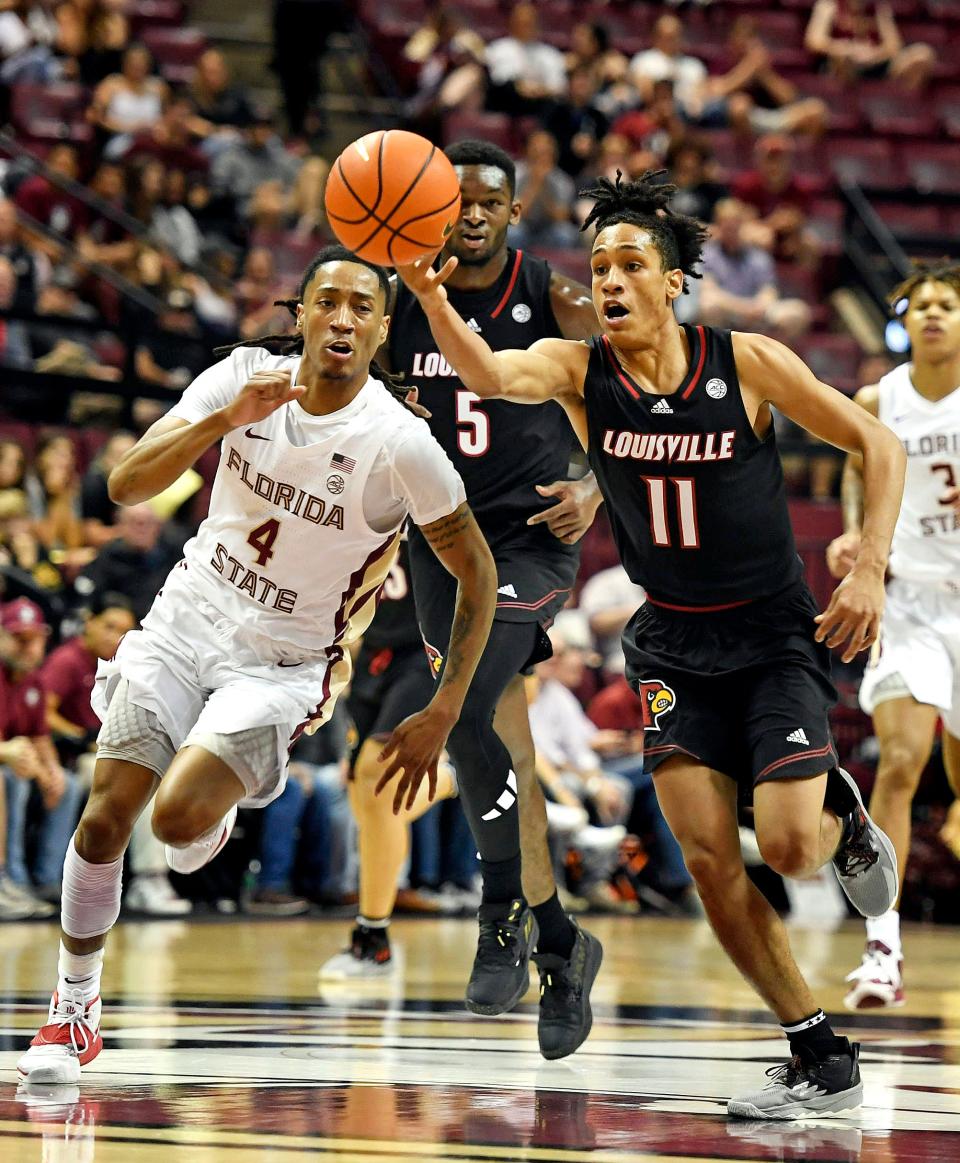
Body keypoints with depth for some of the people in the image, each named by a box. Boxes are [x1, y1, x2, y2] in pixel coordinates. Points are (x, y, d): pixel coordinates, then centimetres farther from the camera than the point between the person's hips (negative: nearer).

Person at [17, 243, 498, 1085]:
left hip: (286, 660, -3)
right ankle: (75, 1006, 18)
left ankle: (217, 812, 15)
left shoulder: (402, 445, -19)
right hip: (190, 615, 3)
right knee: (106, 817, -4)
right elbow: (126, 487, -16)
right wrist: (226, 419, -32)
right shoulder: (246, 376, -10)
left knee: (179, 818, -23)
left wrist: (442, 715, -10)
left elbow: (477, 573, -7)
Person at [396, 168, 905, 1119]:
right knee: (708, 859, -7)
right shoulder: (580, 370, -8)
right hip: (674, 642, 3)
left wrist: (869, 571, -15)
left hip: (774, 632, -3)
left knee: (788, 847, -17)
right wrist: (431, 301, -50)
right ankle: (822, 1061, 6)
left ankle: (841, 812, 22)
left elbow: (877, 445, -4)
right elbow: (491, 375, -30)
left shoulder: (746, 362, -12)